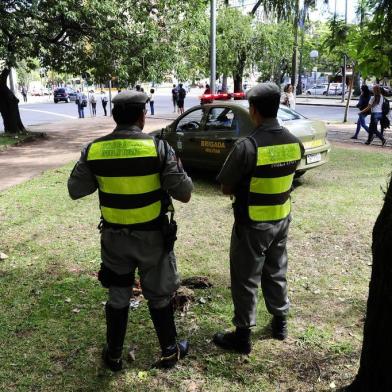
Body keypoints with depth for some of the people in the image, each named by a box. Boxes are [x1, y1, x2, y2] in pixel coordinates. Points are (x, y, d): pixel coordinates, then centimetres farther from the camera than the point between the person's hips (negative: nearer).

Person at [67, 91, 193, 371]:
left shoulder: (94, 150, -8)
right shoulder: (158, 147, -16)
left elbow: (75, 190, 0)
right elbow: (184, 193, -15)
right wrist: (178, 172, 5)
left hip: (114, 236, 2)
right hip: (152, 237, -2)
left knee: (118, 296, 20)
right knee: (159, 295, 17)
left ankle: (113, 355, 34)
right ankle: (170, 352, 33)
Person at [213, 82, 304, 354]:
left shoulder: (248, 146, -23)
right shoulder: (295, 143, -3)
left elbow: (226, 189, -15)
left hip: (252, 224, -6)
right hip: (282, 220, 6)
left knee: (246, 279, 8)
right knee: (276, 273, 22)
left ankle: (243, 335, 20)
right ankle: (280, 323, 38)